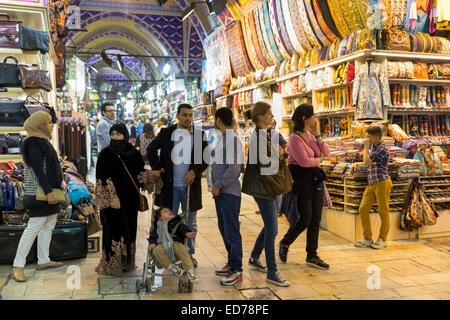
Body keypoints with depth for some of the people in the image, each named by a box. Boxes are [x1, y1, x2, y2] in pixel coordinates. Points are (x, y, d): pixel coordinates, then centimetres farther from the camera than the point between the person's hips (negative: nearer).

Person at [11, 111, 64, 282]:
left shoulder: (42, 141, 18)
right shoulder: (33, 142, -13)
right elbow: (37, 169, -20)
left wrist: (56, 187, 21)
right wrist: (49, 191, -25)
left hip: (49, 188, 11)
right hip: (39, 190, -10)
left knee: (49, 226, 13)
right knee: (34, 227, -9)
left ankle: (43, 260, 22)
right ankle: (18, 266, -4)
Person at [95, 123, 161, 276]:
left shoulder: (133, 153, 6)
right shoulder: (106, 154, -3)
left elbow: (140, 173, 11)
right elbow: (102, 180, -7)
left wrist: (153, 175, -6)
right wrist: (109, 198, -15)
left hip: (130, 199, 4)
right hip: (111, 198, -4)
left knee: (130, 228, 8)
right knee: (113, 229, -2)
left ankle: (127, 262, 19)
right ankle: (112, 264, 8)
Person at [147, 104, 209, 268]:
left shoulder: (200, 134, 4)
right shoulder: (166, 132, 2)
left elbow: (206, 157, 4)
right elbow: (151, 149, 11)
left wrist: (195, 171, -10)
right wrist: (157, 167, 0)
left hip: (190, 185, 1)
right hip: (170, 185, -1)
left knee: (190, 222, 12)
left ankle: (190, 254, 25)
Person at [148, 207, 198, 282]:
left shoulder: (177, 223, 28)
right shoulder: (157, 227, 30)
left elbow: (183, 229, 11)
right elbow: (153, 236, 19)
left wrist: (187, 233, -11)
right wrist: (152, 243, -3)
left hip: (176, 243, -1)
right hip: (162, 245, 1)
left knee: (181, 249, -34)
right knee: (157, 250, -33)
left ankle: (190, 270, -32)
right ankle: (171, 267, -27)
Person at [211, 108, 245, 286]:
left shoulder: (232, 139, -15)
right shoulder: (222, 138, 14)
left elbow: (234, 169, -22)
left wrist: (218, 185, -17)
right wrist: (216, 186, 12)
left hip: (230, 192, -10)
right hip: (220, 192, 10)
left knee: (232, 232, -4)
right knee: (224, 229, 17)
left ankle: (237, 271, 4)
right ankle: (232, 263, 29)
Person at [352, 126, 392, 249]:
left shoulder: (382, 149, -12)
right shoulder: (372, 147, 15)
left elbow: (367, 162, -19)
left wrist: (366, 146, -7)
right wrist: (355, 164, 12)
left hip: (382, 182, -8)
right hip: (371, 184, 8)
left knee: (383, 211, 2)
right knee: (363, 209, -1)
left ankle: (382, 239, 14)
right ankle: (367, 239, 7)